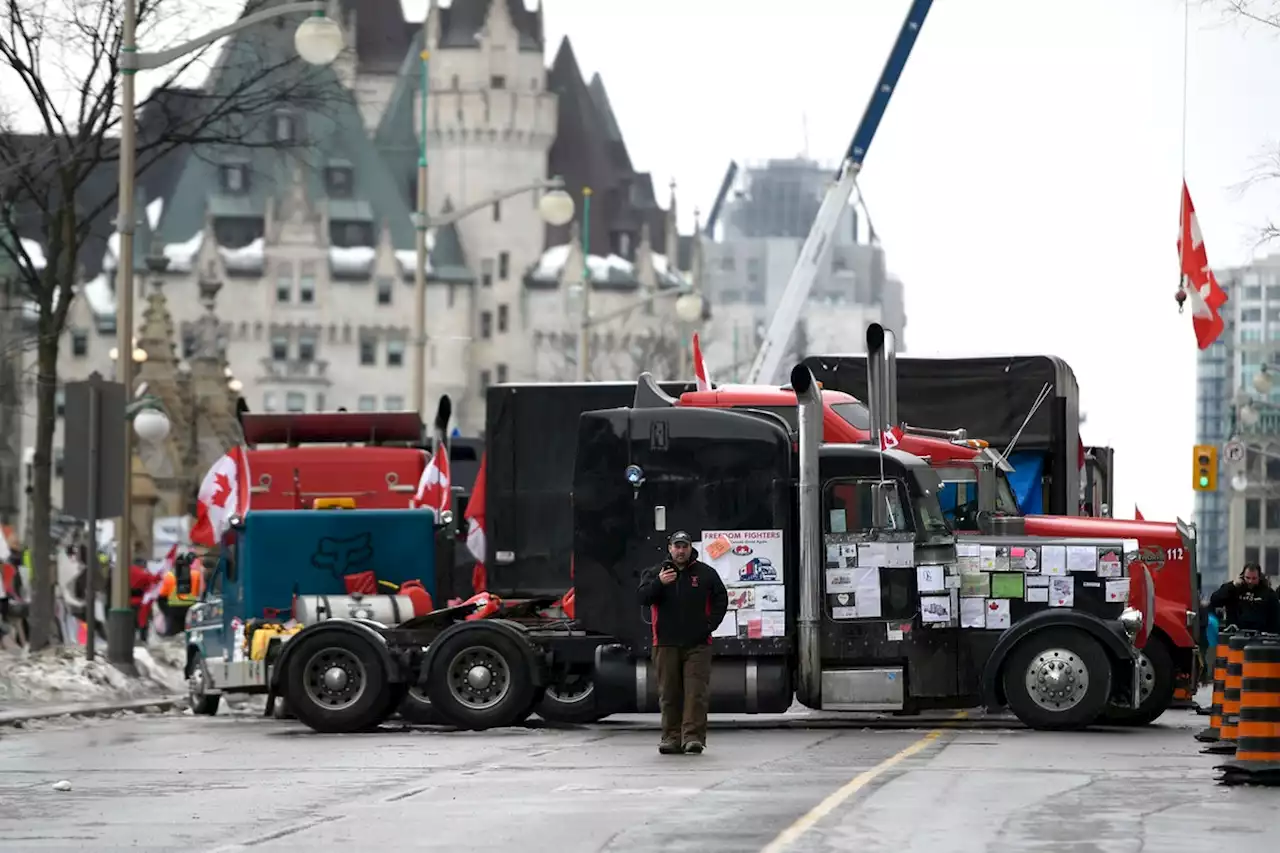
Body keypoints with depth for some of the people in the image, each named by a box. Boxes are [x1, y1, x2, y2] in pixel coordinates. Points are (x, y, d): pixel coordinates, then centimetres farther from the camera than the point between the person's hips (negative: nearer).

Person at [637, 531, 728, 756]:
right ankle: (671, 737, 8)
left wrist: (710, 624, 0)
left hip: (697, 644, -1)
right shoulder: (656, 573, 8)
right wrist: (658, 583, -23)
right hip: (666, 644, 1)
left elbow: (721, 599, 12)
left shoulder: (705, 573, 8)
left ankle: (693, 736, -11)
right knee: (669, 693, 3)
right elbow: (643, 598, -4)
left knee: (696, 692, -9)